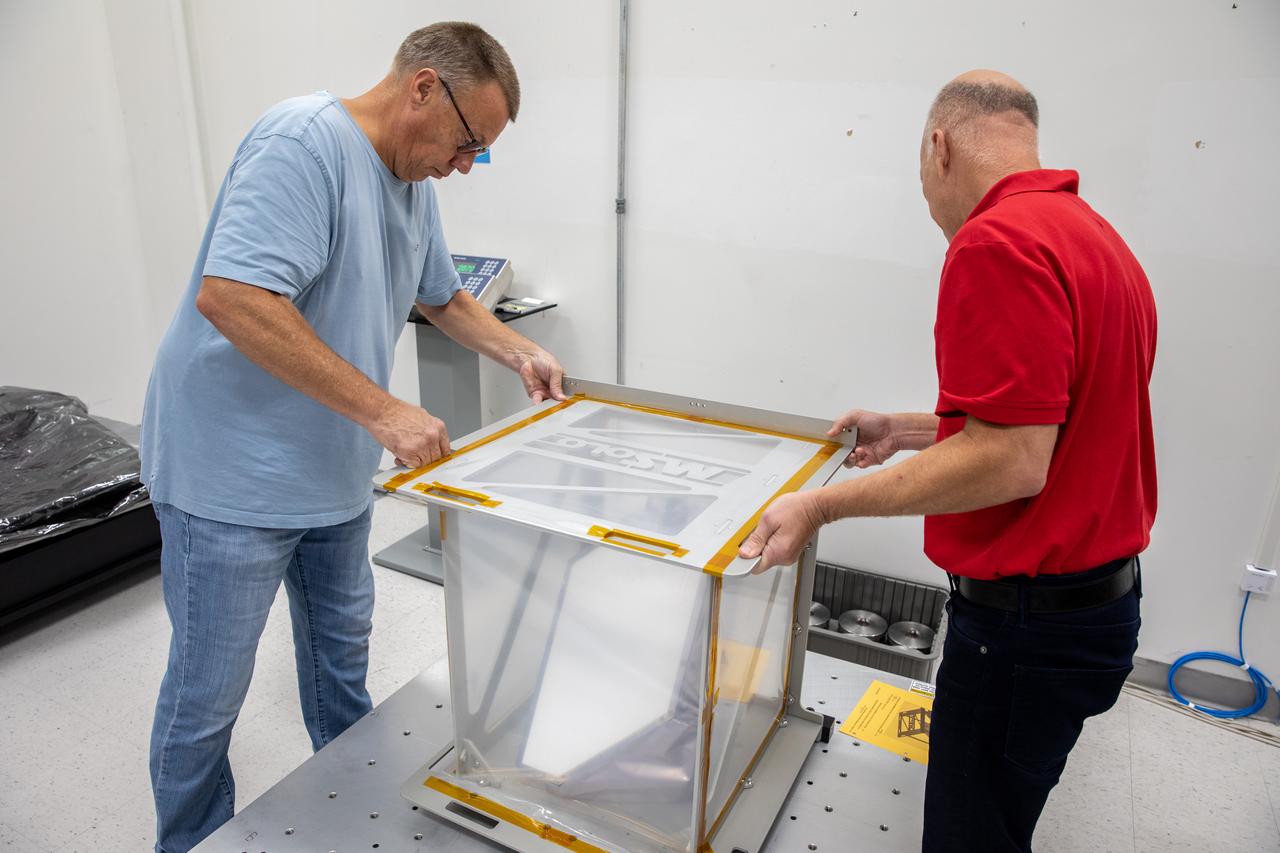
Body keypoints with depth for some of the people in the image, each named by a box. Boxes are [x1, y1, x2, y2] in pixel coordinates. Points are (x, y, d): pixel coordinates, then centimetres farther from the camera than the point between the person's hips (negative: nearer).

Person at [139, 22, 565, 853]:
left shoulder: (415, 185, 7)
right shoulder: (302, 144, -22)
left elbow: (444, 296, 21)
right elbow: (228, 295, -33)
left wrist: (520, 351, 6)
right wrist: (383, 410, -31)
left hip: (335, 468, 9)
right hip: (236, 474, -8)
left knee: (343, 651, 22)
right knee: (209, 691, 8)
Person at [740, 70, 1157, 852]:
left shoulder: (997, 240, -21)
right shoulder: (1096, 235, 11)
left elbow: (1011, 461, -27)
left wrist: (825, 504, -20)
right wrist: (902, 432, 20)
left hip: (1028, 618, -9)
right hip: (1101, 591, 9)